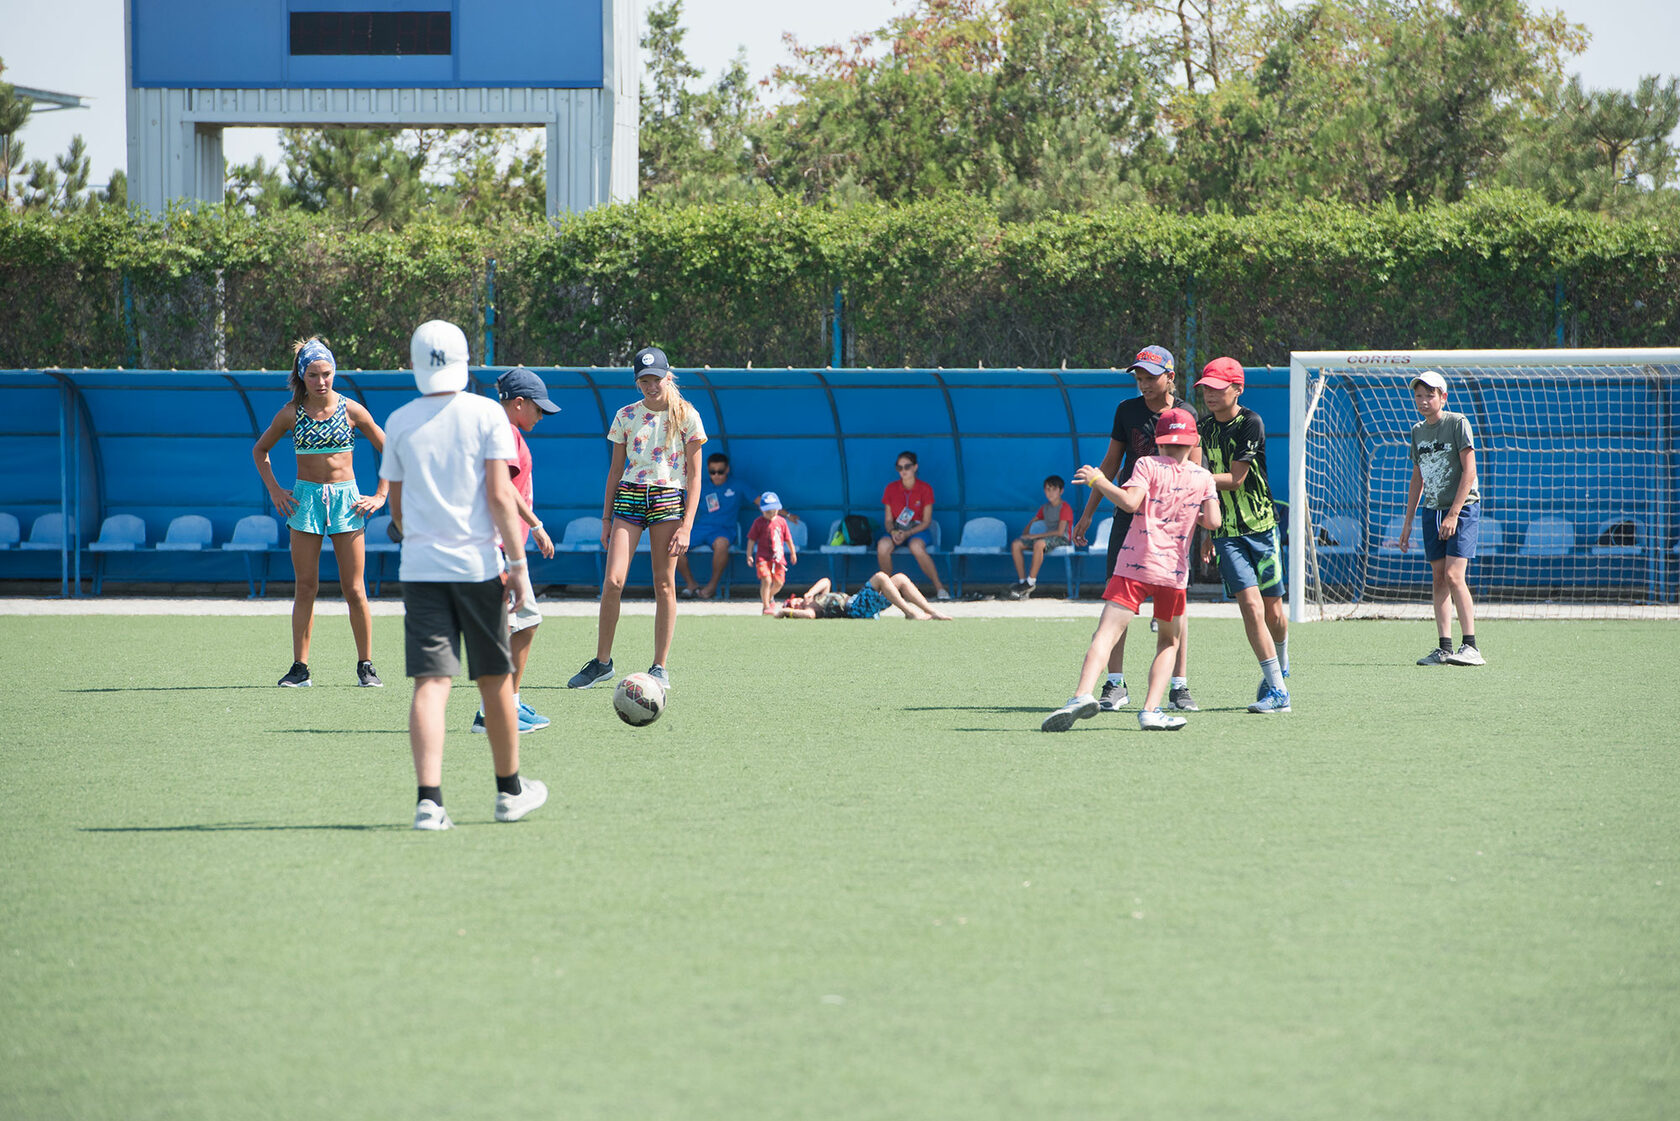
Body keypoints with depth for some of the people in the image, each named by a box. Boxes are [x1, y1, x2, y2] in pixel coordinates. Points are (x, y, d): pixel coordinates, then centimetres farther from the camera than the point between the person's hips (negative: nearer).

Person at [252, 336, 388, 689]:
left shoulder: (351, 411, -2)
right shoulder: (291, 413, 1)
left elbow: (390, 451, 6)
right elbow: (260, 450, 17)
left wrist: (381, 495, 1)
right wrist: (274, 491, 8)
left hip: (346, 500, -1)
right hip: (305, 499, 1)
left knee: (354, 589, -2)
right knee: (305, 587, 0)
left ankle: (365, 666, 6)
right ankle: (300, 668, 2)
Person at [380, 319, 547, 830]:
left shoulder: (400, 422, 6)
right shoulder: (486, 414, -3)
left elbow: (396, 505, 14)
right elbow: (499, 495, -9)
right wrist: (518, 564, -7)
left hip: (419, 568, 2)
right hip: (477, 563, -2)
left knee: (430, 683, -4)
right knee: (494, 680, 12)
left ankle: (428, 798, -19)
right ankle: (510, 790, 26)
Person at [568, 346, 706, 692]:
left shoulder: (686, 416, 0)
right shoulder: (626, 416, 7)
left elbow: (694, 476, -1)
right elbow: (615, 471, 14)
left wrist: (686, 526, -9)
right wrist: (606, 518, 9)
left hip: (669, 499, -2)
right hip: (629, 496, 2)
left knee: (664, 584, -3)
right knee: (613, 580, -9)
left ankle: (659, 667, 5)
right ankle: (602, 661, 1)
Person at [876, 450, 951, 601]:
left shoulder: (924, 489, -3)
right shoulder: (891, 489, 4)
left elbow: (926, 521, -4)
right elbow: (888, 519, 7)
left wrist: (907, 534, -18)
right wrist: (892, 531, -17)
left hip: (917, 530, -2)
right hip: (896, 530, 2)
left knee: (916, 547, -39)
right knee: (883, 546, -34)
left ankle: (939, 587, -28)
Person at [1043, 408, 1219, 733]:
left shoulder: (1148, 465, 3)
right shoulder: (1203, 477, 11)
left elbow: (1130, 501, -12)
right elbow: (1213, 521, 2)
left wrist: (1098, 480, 1)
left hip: (1135, 566, -2)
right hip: (1174, 572, 2)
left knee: (1106, 633, -12)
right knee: (1169, 642, 19)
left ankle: (1083, 694, -34)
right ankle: (1151, 710, 3)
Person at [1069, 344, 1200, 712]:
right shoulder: (1127, 410, 5)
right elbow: (1110, 465, 13)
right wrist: (1088, 513, 12)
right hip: (1129, 513, 2)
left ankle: (1180, 686, 4)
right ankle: (1115, 685, 2)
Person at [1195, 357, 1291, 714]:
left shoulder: (1250, 423, -11)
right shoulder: (1204, 427, 6)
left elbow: (1234, 479, -16)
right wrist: (1208, 533, 19)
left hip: (1262, 526, -3)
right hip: (1227, 533, 3)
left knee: (1272, 611, 5)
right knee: (1251, 606, -13)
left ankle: (1281, 666, 36)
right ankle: (1277, 690, -12)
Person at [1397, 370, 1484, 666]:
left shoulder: (1458, 423, -8)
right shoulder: (1417, 431, 11)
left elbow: (1469, 471, -13)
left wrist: (1454, 514, -18)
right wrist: (1408, 521, 16)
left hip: (1462, 508, -6)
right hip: (1432, 511, 7)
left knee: (1453, 575, -16)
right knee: (1438, 578, 3)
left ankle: (1471, 647, -15)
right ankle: (1445, 648, 3)